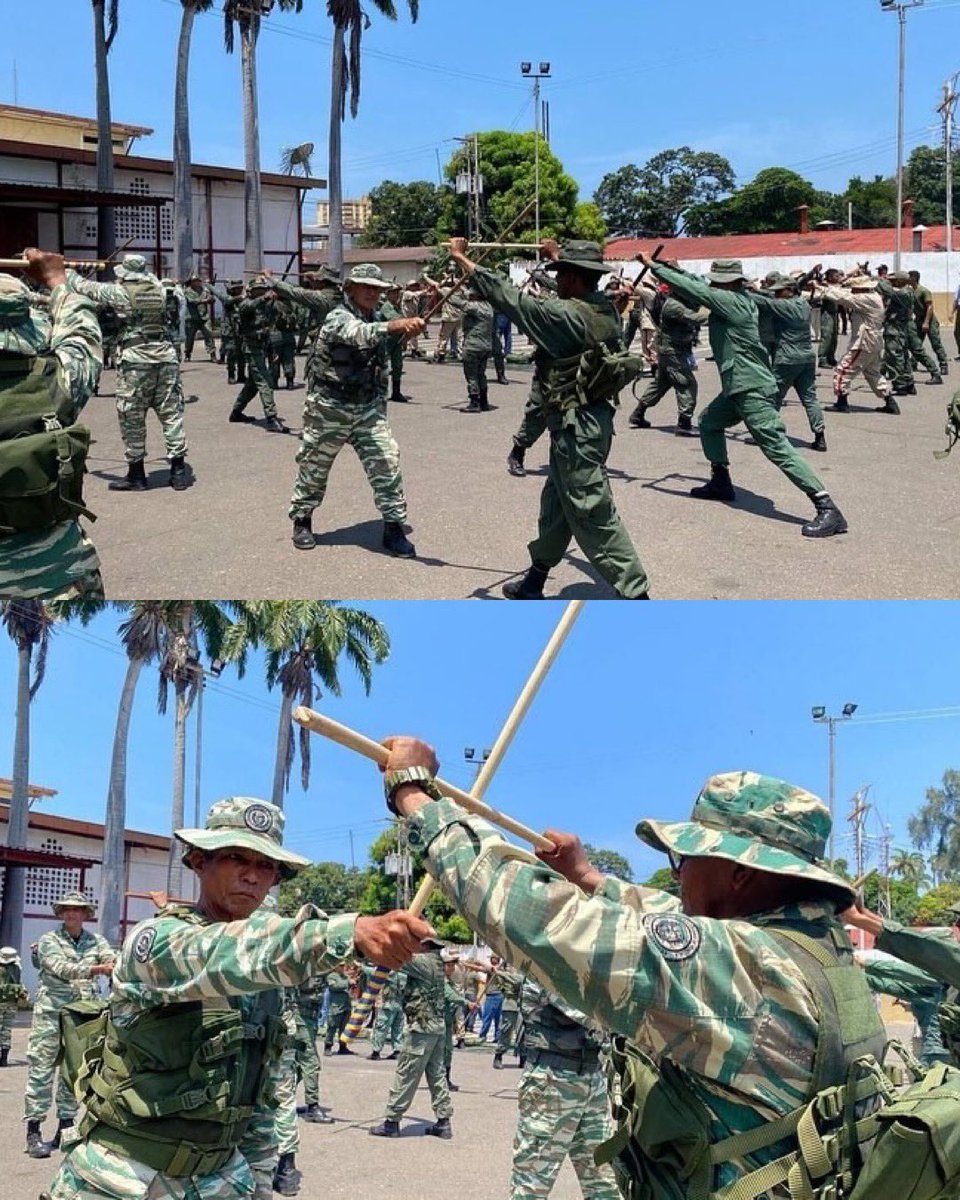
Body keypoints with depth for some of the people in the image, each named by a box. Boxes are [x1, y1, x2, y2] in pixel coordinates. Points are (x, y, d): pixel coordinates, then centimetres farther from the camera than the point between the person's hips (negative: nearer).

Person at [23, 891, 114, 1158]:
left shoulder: (96, 941, 9)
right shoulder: (49, 941, 0)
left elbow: (113, 961, -9)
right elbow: (61, 968, -17)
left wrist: (118, 966, -34)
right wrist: (97, 969, -31)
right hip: (50, 1013, -3)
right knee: (41, 1070, -5)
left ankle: (65, 1129, 18)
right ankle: (33, 1131, -2)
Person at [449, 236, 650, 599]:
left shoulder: (565, 314, -20)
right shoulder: (605, 308, 3)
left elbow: (510, 298, -15)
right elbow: (580, 282, 26)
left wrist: (463, 260, -5)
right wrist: (559, 255, 42)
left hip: (576, 427, -9)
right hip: (589, 419, 9)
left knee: (593, 515, -5)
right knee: (555, 503, 20)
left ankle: (636, 595, -4)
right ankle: (534, 582, 33)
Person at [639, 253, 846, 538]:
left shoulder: (731, 300, -14)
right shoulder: (737, 300, 12)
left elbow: (693, 289, -14)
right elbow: (697, 288, 21)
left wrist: (653, 265, -6)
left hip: (753, 389, -10)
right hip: (737, 387, 10)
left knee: (777, 447, -15)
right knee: (709, 422, 26)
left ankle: (828, 510, -20)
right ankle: (721, 483, 36)